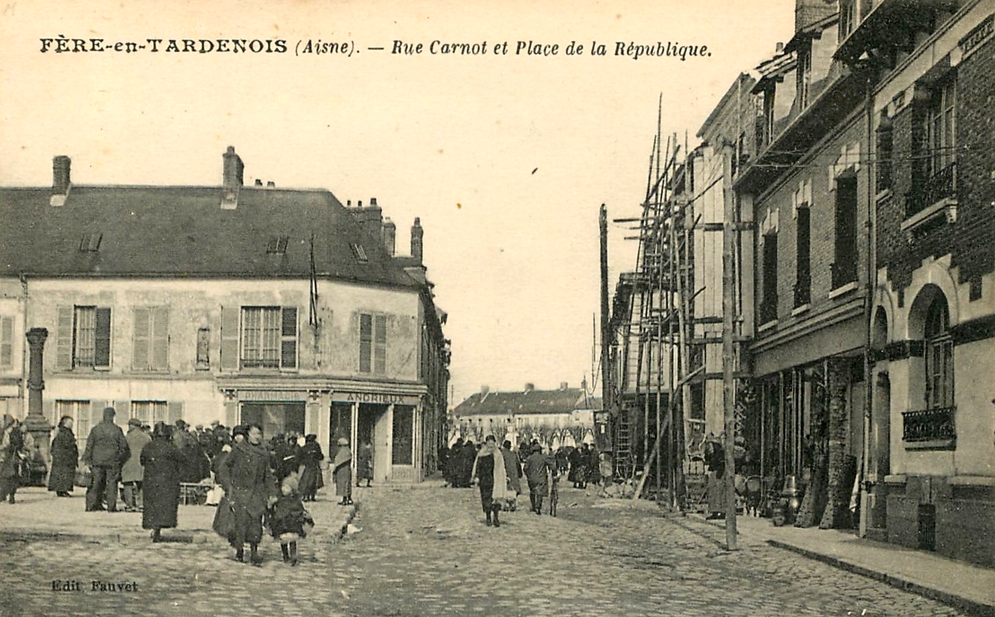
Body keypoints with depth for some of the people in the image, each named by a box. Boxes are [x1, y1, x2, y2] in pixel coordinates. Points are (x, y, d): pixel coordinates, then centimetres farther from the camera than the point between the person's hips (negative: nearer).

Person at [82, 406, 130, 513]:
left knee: (95, 483, 8)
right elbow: (124, 446, 0)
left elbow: (89, 445, 3)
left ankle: (90, 505, 8)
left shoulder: (95, 429, 2)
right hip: (112, 461, -2)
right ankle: (111, 506, 1)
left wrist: (87, 460, 8)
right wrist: (121, 459, 14)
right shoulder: (117, 430, -3)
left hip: (97, 461, 2)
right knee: (111, 484, 2)